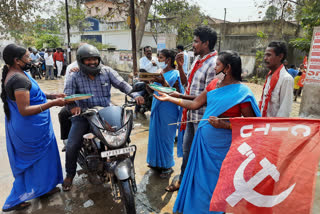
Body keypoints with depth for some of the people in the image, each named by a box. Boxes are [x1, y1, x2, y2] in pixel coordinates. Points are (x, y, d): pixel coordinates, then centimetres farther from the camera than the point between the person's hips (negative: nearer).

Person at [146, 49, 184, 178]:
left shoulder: (175, 74, -11)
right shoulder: (159, 73, 11)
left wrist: (163, 83, -29)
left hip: (168, 109, -8)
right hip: (157, 107, 8)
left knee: (165, 136, 1)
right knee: (155, 134, 15)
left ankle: (167, 166, 19)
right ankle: (157, 162, 33)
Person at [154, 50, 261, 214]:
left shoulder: (242, 93, -16)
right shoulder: (214, 83, 4)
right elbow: (195, 104, 8)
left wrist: (223, 124, -23)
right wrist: (169, 98, 10)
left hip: (221, 146, -6)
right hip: (203, 140, 6)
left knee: (215, 182, 12)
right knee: (200, 176, 20)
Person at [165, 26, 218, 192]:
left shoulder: (213, 63, -19)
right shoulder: (197, 60, 10)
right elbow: (186, 82, 15)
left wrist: (182, 96, -21)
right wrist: (180, 67, 1)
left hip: (202, 116, -9)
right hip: (191, 113, 9)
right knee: (186, 149, 21)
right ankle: (183, 180, 41)